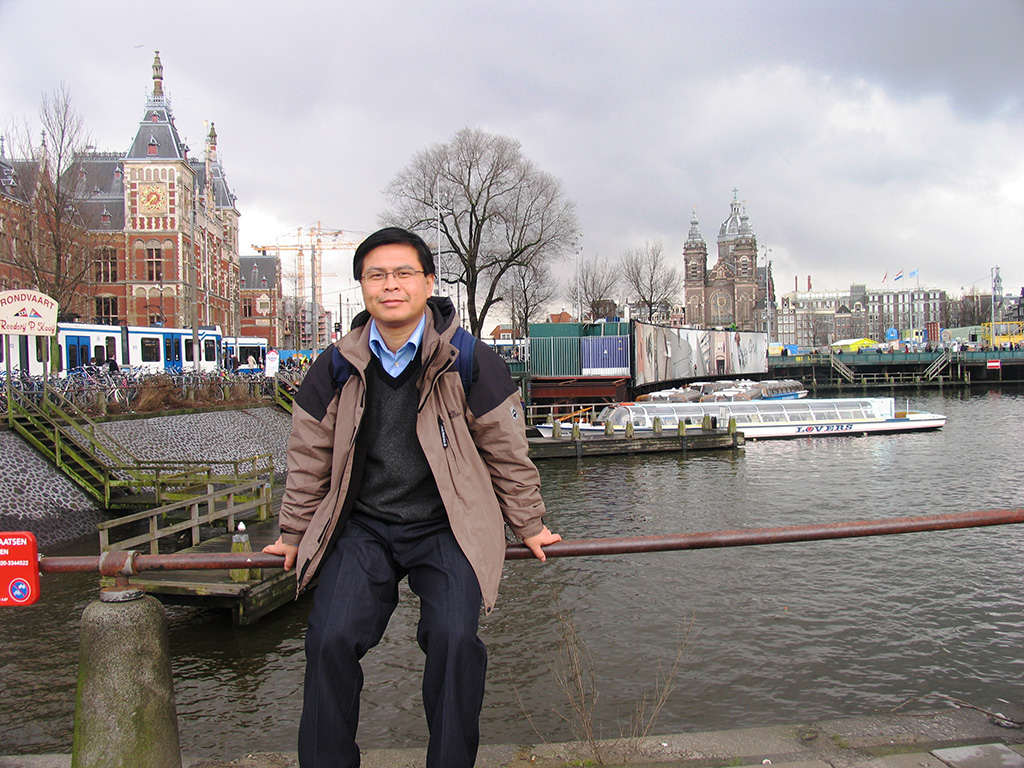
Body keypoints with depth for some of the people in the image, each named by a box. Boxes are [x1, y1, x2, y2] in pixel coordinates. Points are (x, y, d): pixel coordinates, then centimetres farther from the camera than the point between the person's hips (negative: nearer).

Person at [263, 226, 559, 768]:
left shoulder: (469, 362, -6)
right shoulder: (335, 368, 2)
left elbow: (507, 452, 3)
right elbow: (309, 458, 13)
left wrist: (528, 526, 10)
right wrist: (294, 533, 18)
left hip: (446, 526, -2)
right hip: (362, 527, 2)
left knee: (454, 638, -20)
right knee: (331, 638, -14)